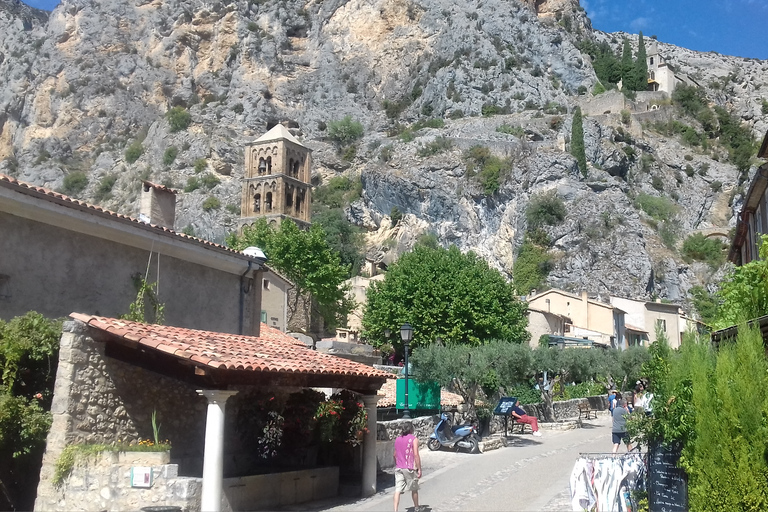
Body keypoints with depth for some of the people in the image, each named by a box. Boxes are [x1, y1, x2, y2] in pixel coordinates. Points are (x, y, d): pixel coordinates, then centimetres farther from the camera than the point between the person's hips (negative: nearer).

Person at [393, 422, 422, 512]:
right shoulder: (414, 439, -9)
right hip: (410, 468, -4)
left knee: (398, 490, -2)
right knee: (414, 489, 16)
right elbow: (416, 455, -14)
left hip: (398, 468, 4)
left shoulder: (397, 439, 9)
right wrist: (419, 469, -10)